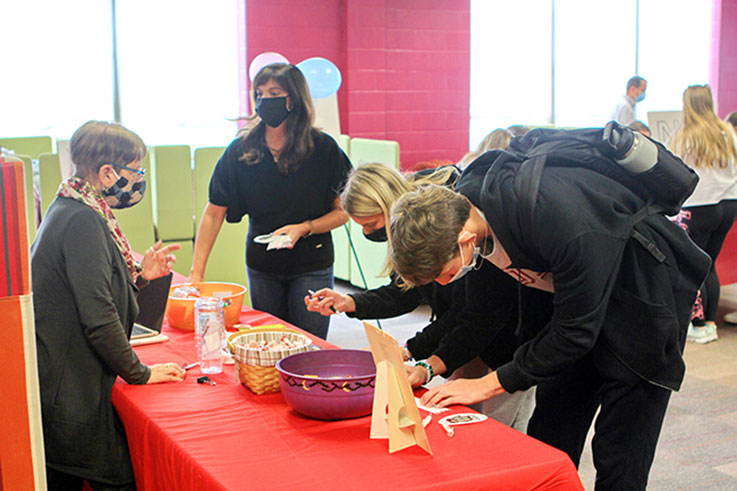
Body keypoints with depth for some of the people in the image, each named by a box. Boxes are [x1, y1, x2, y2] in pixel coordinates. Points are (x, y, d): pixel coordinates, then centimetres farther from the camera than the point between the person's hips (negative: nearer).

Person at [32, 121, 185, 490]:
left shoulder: (70, 211, 12)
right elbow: (98, 318, -24)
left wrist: (139, 276, 7)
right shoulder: (82, 221, -20)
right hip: (71, 395, -10)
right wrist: (139, 373, -14)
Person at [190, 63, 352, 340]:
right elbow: (214, 214, -3)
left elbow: (343, 210, -3)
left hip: (312, 267, -2)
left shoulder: (322, 148, -10)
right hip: (261, 268, 2)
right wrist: (196, 273, -10)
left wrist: (303, 228, -20)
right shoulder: (241, 151, -6)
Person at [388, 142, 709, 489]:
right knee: (547, 446, 7)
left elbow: (576, 330, -26)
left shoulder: (555, 216, -38)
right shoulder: (457, 207, -16)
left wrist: (488, 384, -22)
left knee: (619, 462, -4)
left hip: (643, 299, -6)